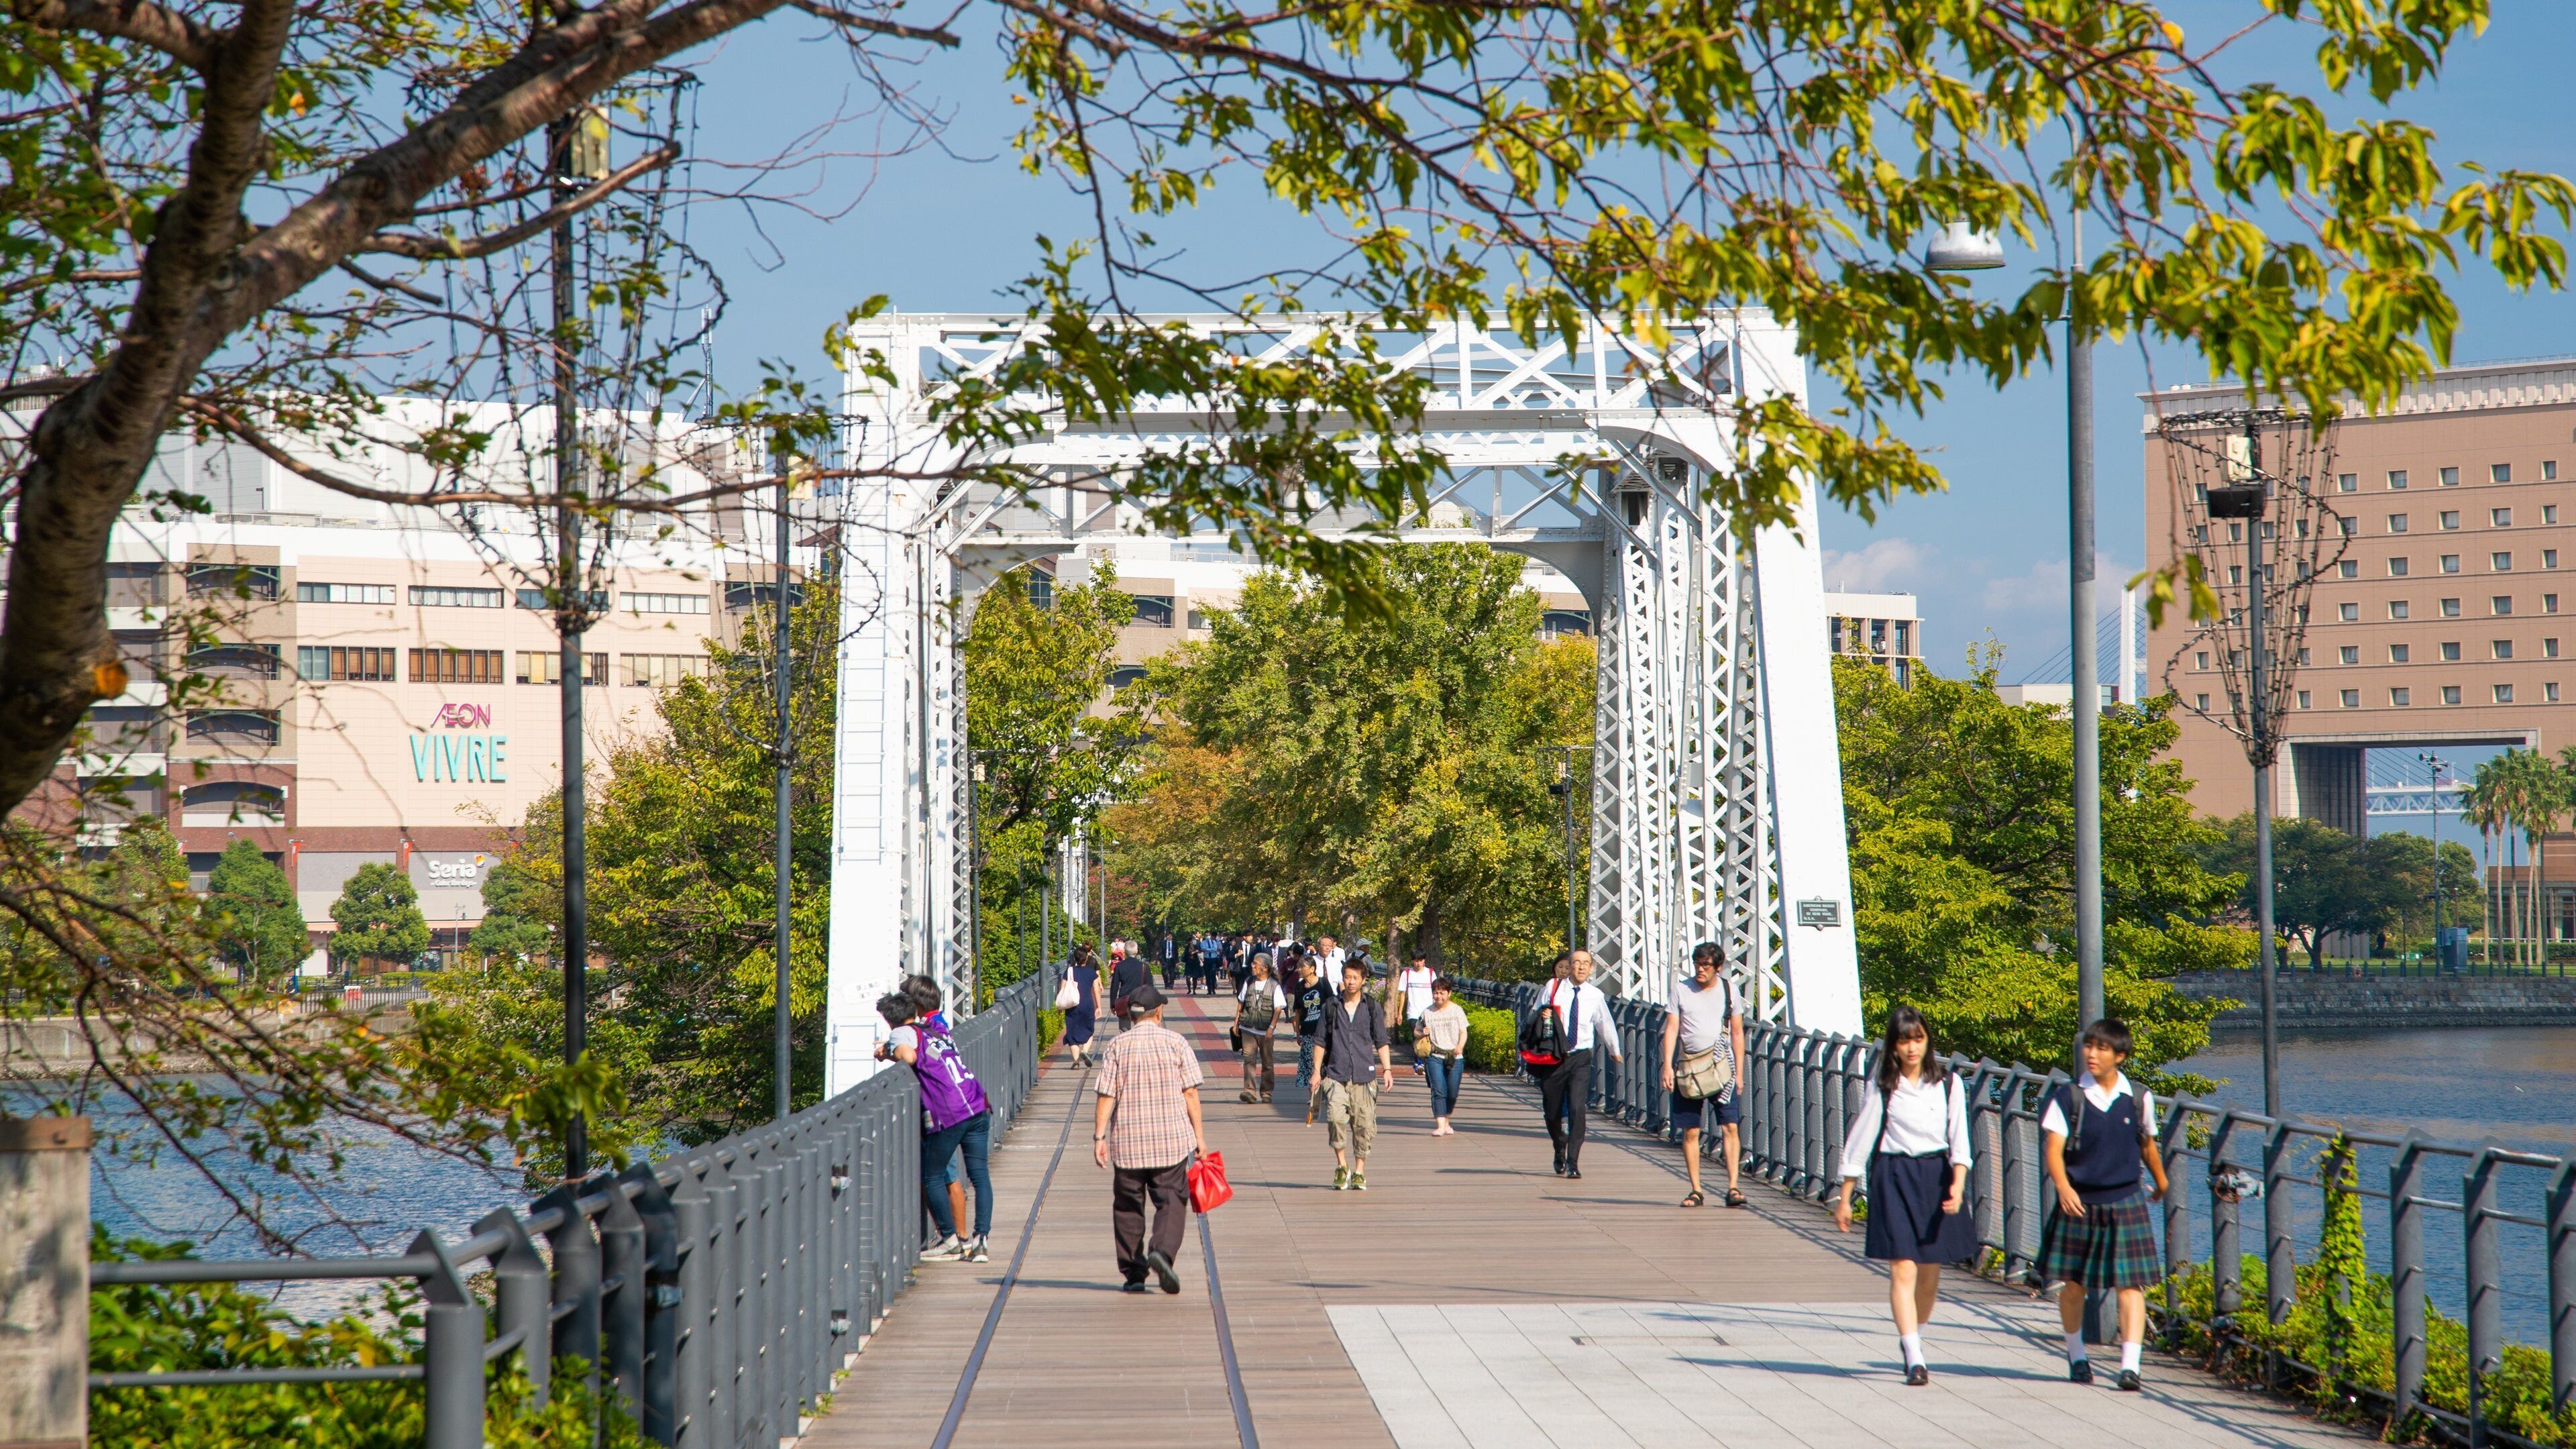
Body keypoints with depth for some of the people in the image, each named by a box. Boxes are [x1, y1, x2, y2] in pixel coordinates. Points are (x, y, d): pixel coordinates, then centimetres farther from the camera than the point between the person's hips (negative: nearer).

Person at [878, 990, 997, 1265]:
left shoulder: (903, 1034, 1)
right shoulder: (939, 1030, 22)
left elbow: (909, 1056, -20)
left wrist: (888, 1053, 0)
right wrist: (892, 1048, 36)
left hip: (948, 1116, -6)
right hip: (979, 1108, 6)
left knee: (932, 1177, 10)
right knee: (980, 1175, 5)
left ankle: (950, 1240, 10)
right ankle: (981, 1240, -4)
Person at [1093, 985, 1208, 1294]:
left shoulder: (1117, 1046, 0)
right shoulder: (1176, 1043, 0)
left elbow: (1106, 1096, -4)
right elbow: (1190, 1093, -1)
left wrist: (1099, 1136, -1)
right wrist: (1199, 1134, 4)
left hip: (1128, 1141, 1)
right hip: (1171, 1140, -1)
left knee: (1128, 1206, 10)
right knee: (1171, 1201, 3)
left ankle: (1134, 1274, 10)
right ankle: (1162, 1251, -22)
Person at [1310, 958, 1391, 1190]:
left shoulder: (1372, 1007, 7)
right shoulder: (1331, 1006, 7)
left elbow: (1381, 1041, 8)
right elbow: (1322, 1040, 11)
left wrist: (1386, 1069, -2)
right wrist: (1317, 1071, 7)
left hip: (1364, 1075, 0)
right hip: (1336, 1074, 0)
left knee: (1364, 1124, -1)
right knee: (1335, 1117, -19)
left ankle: (1359, 1171, 13)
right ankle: (1341, 1165, -3)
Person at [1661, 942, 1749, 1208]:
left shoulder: (1728, 989, 7)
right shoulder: (1681, 990, 4)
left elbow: (1737, 1032, 10)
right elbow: (1671, 1029, 2)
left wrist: (1739, 1071, 6)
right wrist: (1668, 1066, -8)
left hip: (1721, 1067, 0)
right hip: (1687, 1067, 0)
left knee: (1729, 1127, -9)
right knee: (1690, 1131, 1)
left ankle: (1733, 1187, -10)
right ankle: (1696, 1190, 7)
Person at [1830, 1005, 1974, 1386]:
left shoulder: (1948, 1084, 2)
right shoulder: (1882, 1089, -1)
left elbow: (1959, 1140, -2)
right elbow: (1858, 1142, 4)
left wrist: (1958, 1184, -18)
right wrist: (1844, 1198, 5)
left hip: (1937, 1176, 2)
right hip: (1894, 1178, -2)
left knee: (1930, 1274, 9)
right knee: (1903, 1270, -11)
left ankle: (1912, 1338, 34)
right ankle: (1915, 1360, -13)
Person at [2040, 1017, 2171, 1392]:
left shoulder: (2138, 1098, 0)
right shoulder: (2068, 1098, -5)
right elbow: (2053, 1148, -11)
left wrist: (2160, 1182, 31)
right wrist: (2063, 1187, -28)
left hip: (2124, 1202, 0)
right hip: (2078, 1202, 0)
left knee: (2130, 1283, -8)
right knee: (2072, 1282, 9)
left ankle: (2130, 1364, -10)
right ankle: (2076, 1356, 28)